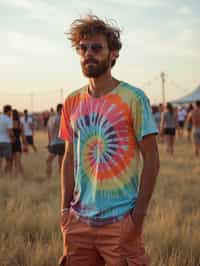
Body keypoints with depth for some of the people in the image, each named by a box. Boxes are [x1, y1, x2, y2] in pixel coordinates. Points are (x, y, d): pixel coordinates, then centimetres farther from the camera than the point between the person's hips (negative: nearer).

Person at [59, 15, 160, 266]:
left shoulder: (133, 98, -7)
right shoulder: (72, 102, 7)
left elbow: (151, 159, -8)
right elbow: (69, 158, 13)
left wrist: (138, 216, -12)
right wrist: (65, 210, 7)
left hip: (120, 220, -4)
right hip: (79, 221, 5)